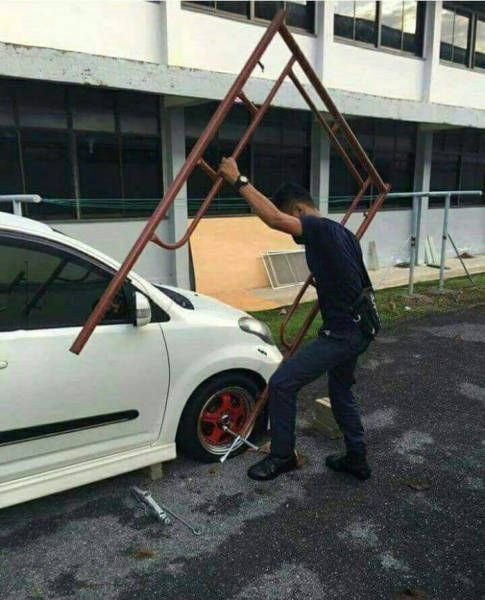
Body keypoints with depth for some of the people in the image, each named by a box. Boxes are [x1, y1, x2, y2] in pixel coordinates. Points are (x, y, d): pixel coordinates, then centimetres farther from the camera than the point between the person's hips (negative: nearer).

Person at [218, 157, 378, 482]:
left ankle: (283, 456, 10)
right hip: (360, 327, 11)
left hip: (342, 332, -10)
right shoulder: (341, 233, 13)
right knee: (342, 392, 24)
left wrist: (239, 180, -24)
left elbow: (274, 219, -33)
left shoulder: (321, 230, -17)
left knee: (281, 384, -6)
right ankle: (357, 459, 36)